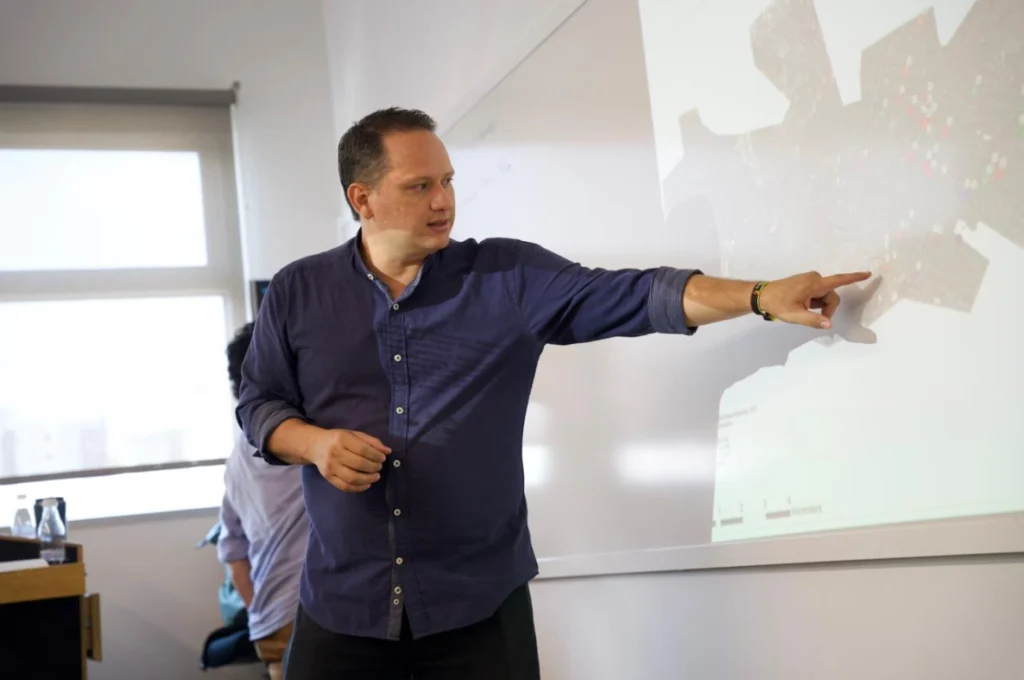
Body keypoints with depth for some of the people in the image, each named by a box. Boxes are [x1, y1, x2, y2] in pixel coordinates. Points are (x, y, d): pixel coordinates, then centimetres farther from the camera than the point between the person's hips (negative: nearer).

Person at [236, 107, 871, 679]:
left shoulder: (509, 277, -2)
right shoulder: (297, 293, 3)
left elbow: (634, 295, -9)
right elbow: (258, 404, 10)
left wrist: (763, 296, -20)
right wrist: (314, 443, -11)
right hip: (343, 606, 1)